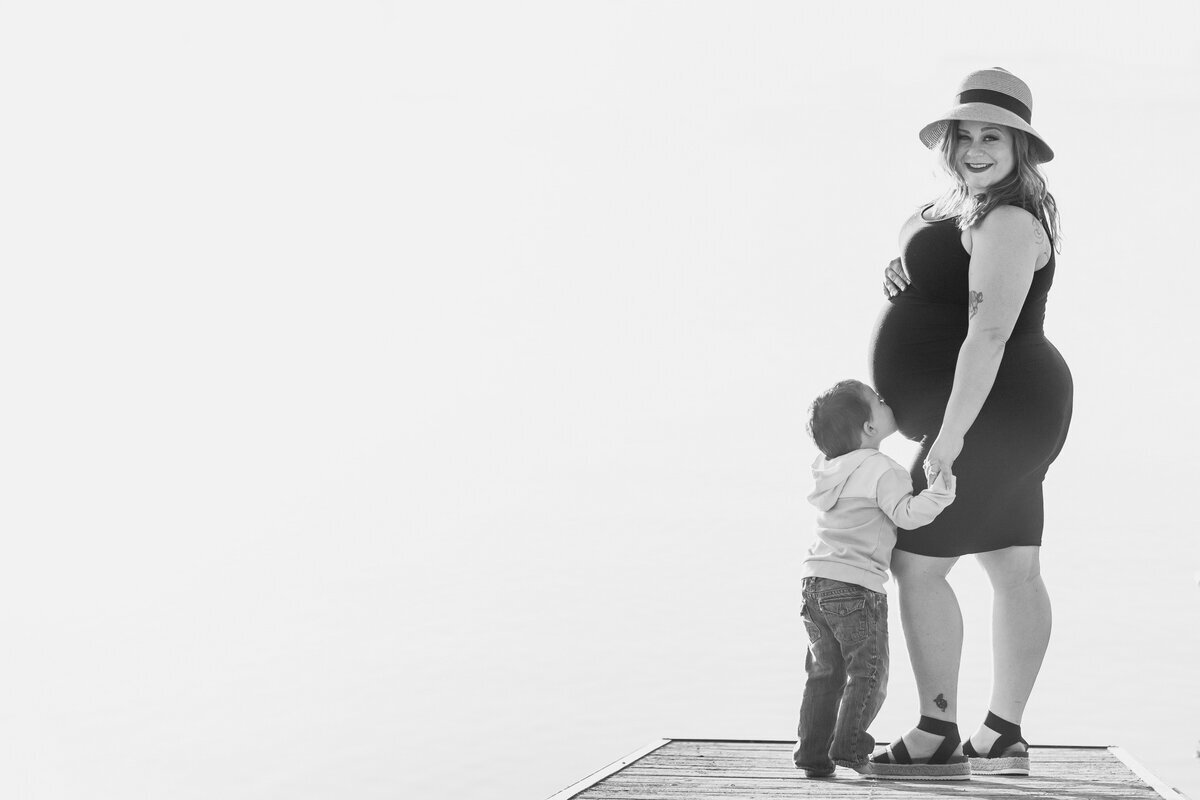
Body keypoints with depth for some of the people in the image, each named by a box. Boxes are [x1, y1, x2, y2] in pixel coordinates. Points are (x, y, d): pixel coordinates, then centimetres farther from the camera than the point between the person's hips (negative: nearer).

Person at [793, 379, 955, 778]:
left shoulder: (831, 469, 13)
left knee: (824, 673, 13)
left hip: (815, 580, 7)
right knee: (868, 673, 3)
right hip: (856, 586, -7)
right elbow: (906, 514, -19)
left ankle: (812, 751, 11)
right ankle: (848, 746, -4)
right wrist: (942, 488, -23)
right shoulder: (882, 470, -10)